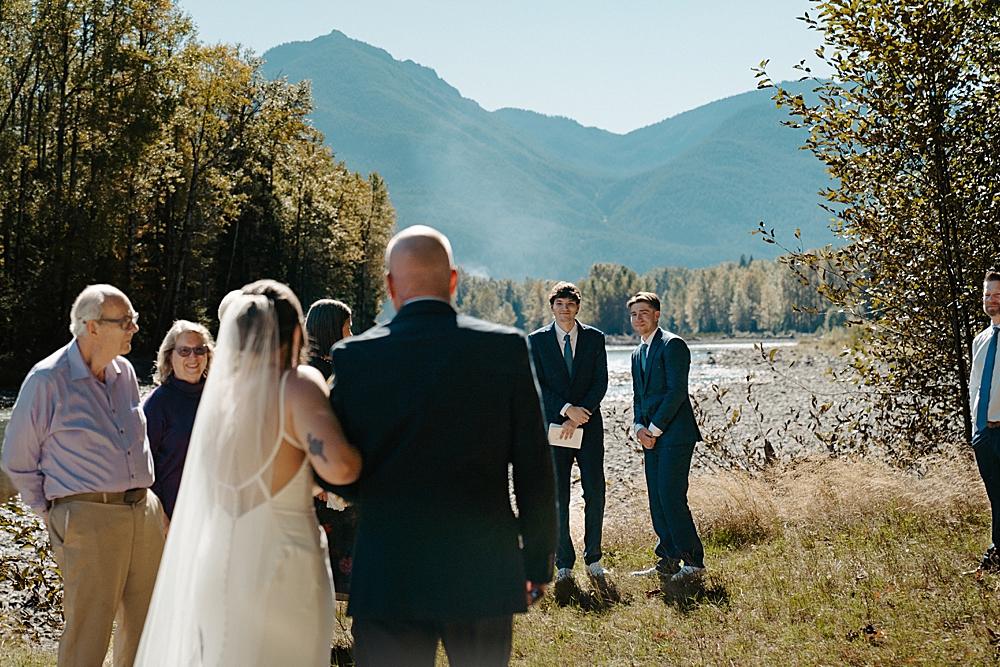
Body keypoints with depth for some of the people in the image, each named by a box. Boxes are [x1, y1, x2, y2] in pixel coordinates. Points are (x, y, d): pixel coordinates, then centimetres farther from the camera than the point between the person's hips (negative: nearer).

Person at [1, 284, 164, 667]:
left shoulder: (124, 372, 11)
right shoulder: (47, 380, -7)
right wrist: (52, 513, 3)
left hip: (144, 512, 6)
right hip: (88, 520, -6)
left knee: (143, 626, 14)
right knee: (87, 633, -1)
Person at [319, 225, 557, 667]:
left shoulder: (353, 357, -7)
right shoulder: (506, 347, -6)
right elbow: (534, 468, -3)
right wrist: (538, 561, 7)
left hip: (387, 577, -1)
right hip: (484, 574, 1)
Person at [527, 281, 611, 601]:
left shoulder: (595, 338, 6)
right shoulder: (537, 341, 4)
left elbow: (601, 383, 0)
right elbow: (537, 385, -2)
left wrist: (577, 418, -10)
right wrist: (566, 409, -15)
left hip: (589, 427, 1)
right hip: (552, 427, -1)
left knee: (595, 495, -1)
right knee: (557, 499, 1)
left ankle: (593, 561, 15)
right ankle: (564, 567, 9)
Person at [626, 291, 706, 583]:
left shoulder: (673, 345, -8)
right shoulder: (638, 354, 20)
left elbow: (677, 391, -15)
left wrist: (655, 428, -13)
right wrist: (640, 428, 3)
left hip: (674, 434, -8)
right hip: (651, 436, 9)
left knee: (671, 496, -12)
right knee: (657, 501, 8)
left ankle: (693, 561, -3)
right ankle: (667, 561, 15)